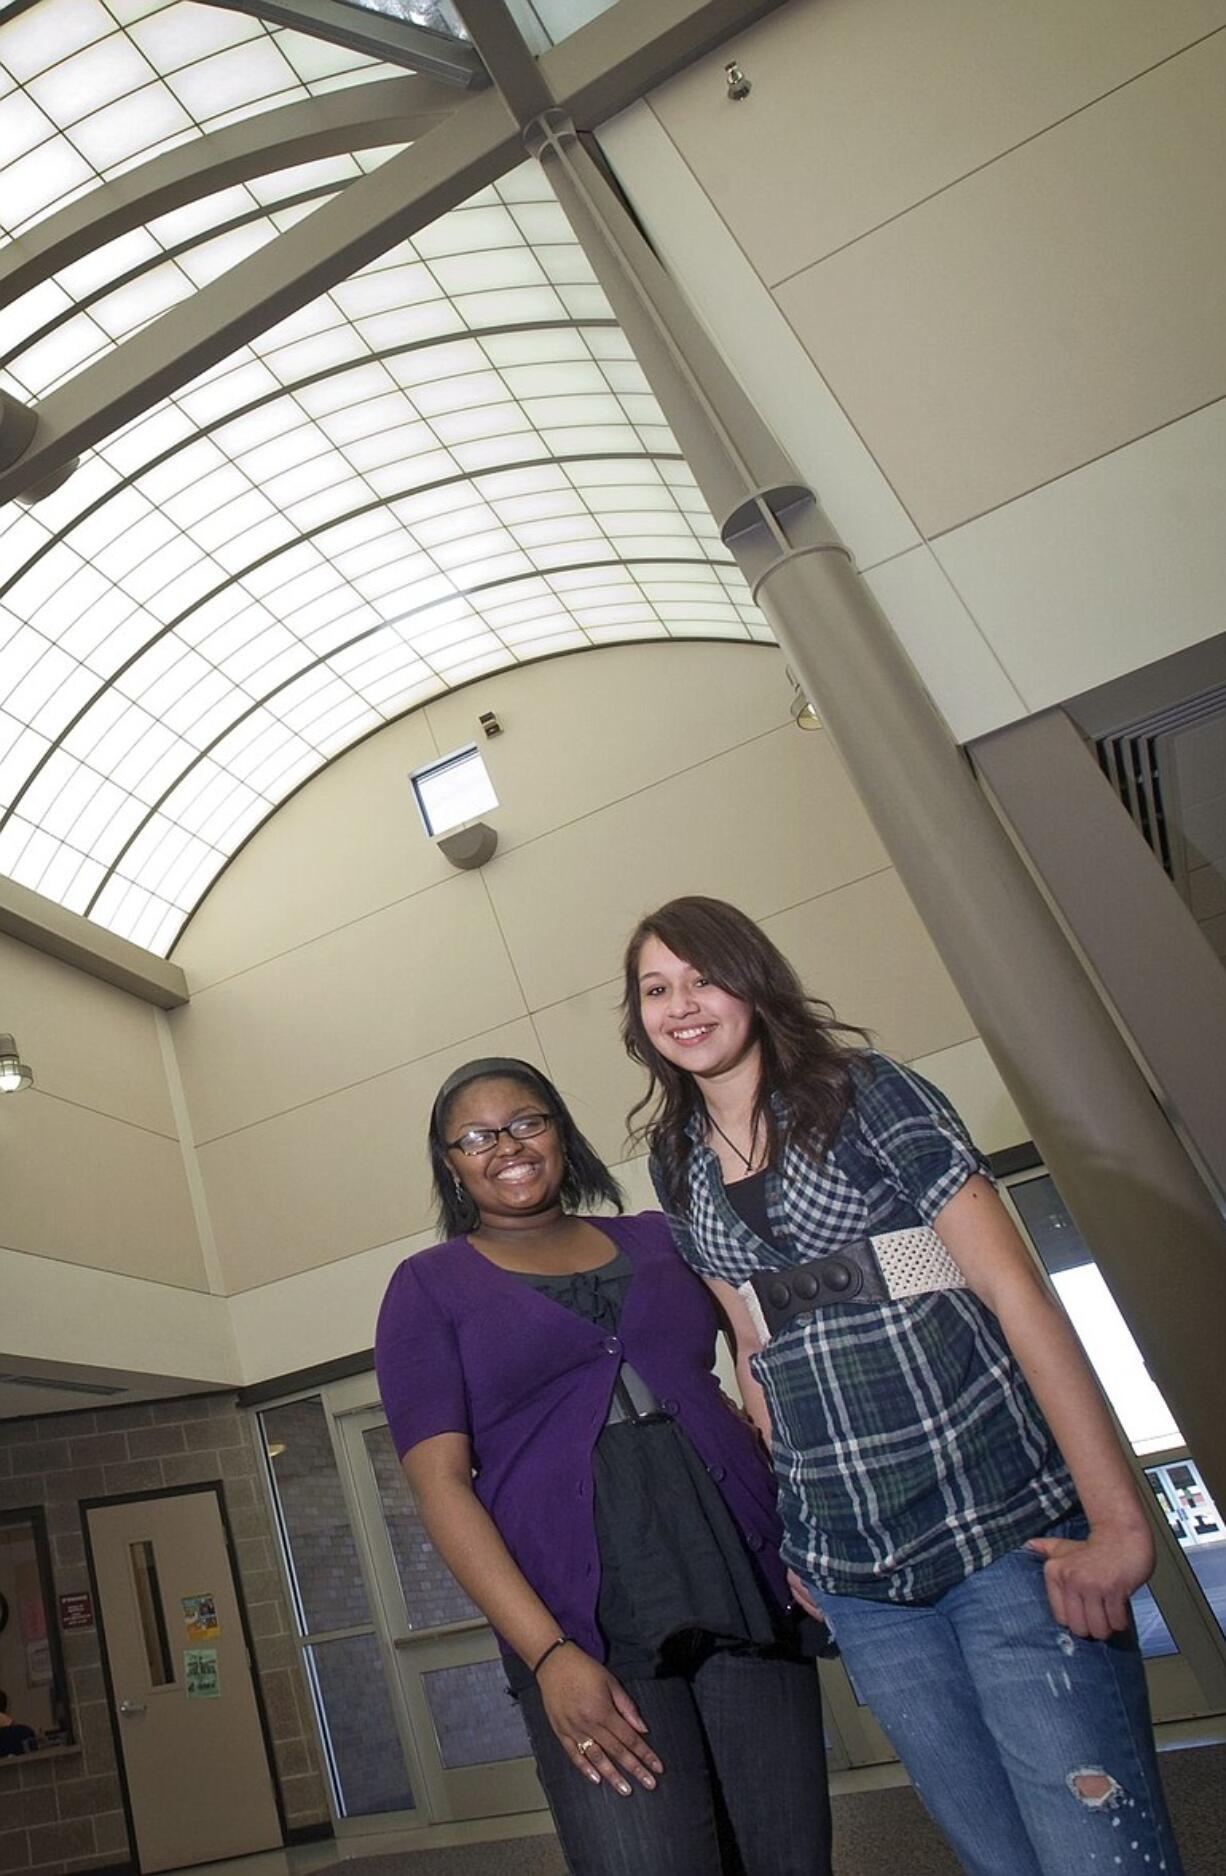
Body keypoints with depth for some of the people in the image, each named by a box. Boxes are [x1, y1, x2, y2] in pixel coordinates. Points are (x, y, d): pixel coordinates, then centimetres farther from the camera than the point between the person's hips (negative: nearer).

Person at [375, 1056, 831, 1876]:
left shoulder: (658, 1239, 12)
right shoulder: (430, 1287, 4)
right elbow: (442, 1482, -4)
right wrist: (548, 1654, -13)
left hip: (744, 1581, 3)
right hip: (586, 1623, -2)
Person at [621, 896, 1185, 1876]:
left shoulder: (867, 1093, -7)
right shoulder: (679, 1165, 8)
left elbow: (1016, 1293, -11)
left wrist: (1119, 1520, -15)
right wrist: (795, 1533, 14)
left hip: (1006, 1532, -4)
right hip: (853, 1578, 4)